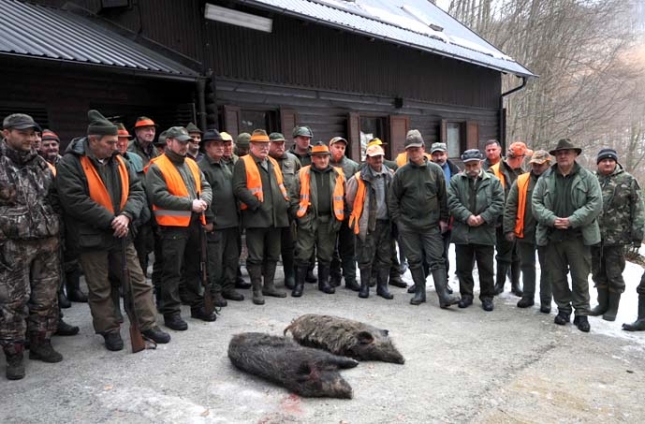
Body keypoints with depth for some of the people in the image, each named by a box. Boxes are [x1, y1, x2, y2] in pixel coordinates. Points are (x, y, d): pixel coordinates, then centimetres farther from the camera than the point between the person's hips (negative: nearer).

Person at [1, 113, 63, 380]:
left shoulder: (42, 165, 12)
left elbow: (54, 199, 20)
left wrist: (55, 229, 14)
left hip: (48, 243, 5)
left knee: (46, 297, 12)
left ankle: (41, 343, 26)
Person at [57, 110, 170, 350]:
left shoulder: (120, 162, 5)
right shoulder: (70, 164, -12)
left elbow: (137, 191, 4)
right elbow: (75, 201, -21)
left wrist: (126, 215, -16)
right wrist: (111, 220, -20)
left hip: (121, 235, 5)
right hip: (91, 238, -5)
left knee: (138, 282, 9)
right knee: (100, 289, 8)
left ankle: (148, 325, 21)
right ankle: (110, 331, 23)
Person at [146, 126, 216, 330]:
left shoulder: (191, 164, 15)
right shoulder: (157, 167, -8)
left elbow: (205, 186, 14)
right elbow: (159, 196, -19)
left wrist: (203, 200, -10)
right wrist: (190, 203, -20)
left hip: (195, 223, 7)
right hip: (173, 226, -7)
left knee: (194, 268, 16)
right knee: (172, 271, -2)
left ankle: (197, 305, 28)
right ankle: (171, 312, 7)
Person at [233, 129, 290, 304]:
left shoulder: (273, 163, 20)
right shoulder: (243, 162, -1)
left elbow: (281, 185, 26)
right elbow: (239, 188, -11)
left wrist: (285, 201, 10)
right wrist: (256, 203, -16)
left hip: (276, 217, 7)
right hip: (256, 216, -7)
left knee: (273, 255, 13)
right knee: (256, 256, -1)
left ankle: (269, 286, 25)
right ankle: (257, 290, 7)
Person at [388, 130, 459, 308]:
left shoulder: (435, 170, 0)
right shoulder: (401, 172, -1)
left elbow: (443, 197, 4)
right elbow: (393, 199, 3)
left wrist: (443, 219, 1)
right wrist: (398, 220, -1)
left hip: (431, 225, 0)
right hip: (408, 226, 1)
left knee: (437, 260, -3)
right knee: (414, 260, 9)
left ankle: (443, 295, -3)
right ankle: (419, 292, 22)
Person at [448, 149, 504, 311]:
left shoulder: (493, 181, 3)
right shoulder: (456, 180, 4)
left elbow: (498, 203, -2)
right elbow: (452, 202, -4)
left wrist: (483, 217, -14)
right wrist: (467, 216, -15)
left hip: (485, 233, -1)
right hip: (462, 232, 1)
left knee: (486, 268, 8)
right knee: (463, 267, 10)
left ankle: (487, 296, 21)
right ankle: (466, 295, 24)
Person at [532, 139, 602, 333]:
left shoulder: (588, 178, 0)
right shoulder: (545, 178, 6)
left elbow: (595, 204, -8)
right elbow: (536, 203, 1)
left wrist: (572, 220, -17)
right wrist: (552, 219, -15)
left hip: (579, 237, -2)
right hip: (552, 236, 2)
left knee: (580, 277, 4)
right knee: (557, 277, 11)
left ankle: (581, 313, 17)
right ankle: (563, 309, 26)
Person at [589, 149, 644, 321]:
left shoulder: (628, 180, -1)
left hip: (616, 237, -3)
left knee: (614, 274, 5)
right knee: (598, 273, 13)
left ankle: (613, 307, 19)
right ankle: (602, 304, 27)